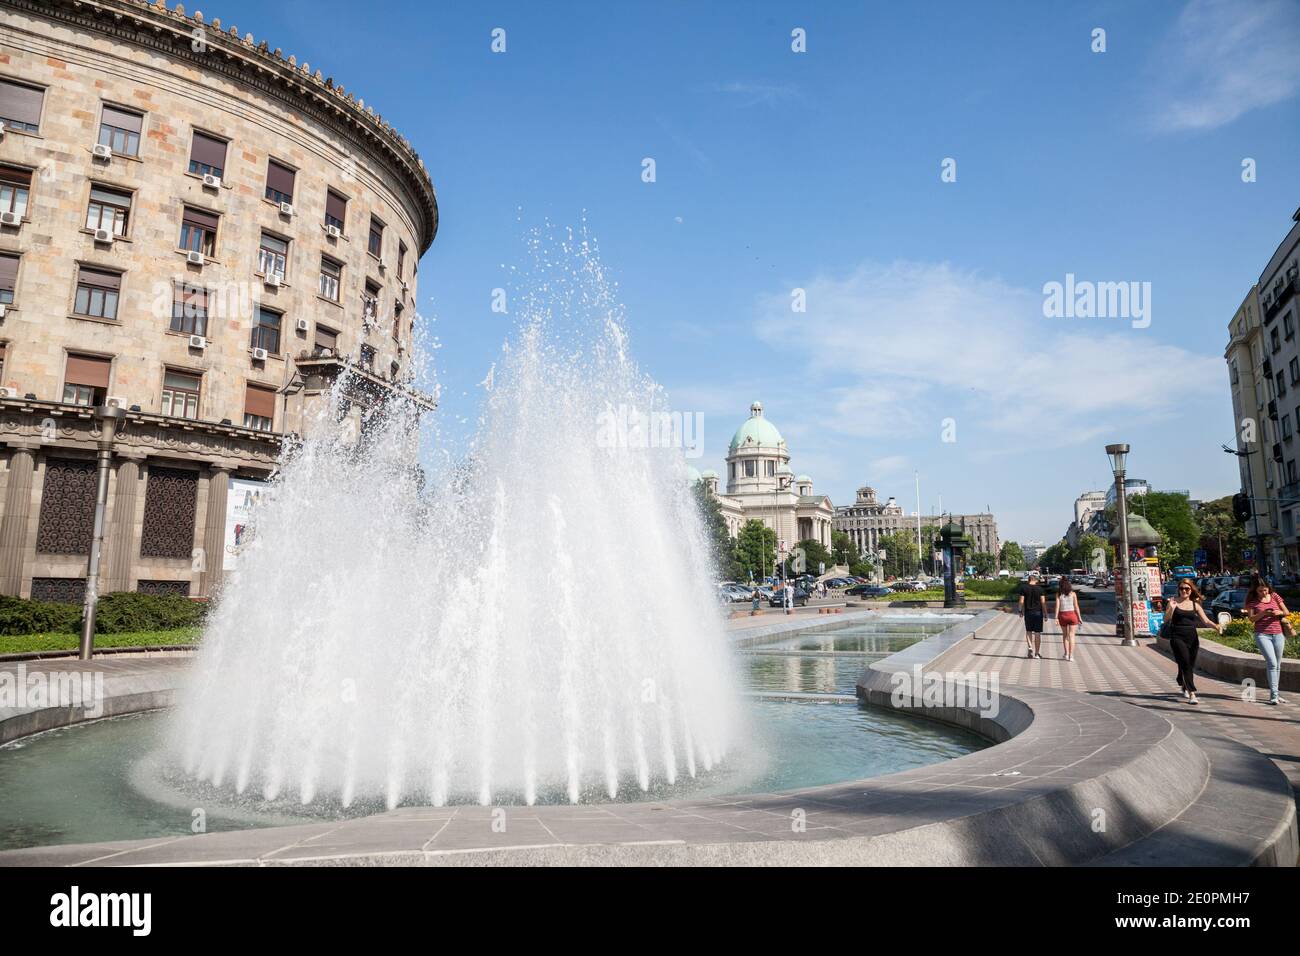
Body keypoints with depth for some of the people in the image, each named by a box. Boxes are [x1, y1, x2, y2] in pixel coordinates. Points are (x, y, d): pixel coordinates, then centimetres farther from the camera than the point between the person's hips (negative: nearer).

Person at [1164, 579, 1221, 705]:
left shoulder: (1195, 605, 9)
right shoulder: (1173, 602, 1)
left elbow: (1206, 621, 2)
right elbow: (1166, 621, -4)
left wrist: (1216, 626, -18)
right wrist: (1171, 609, -20)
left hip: (1192, 638, 3)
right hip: (1177, 638, -3)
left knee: (1190, 666, 8)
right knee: (1185, 664, -14)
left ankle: (1184, 686, 35)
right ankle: (1191, 693, -15)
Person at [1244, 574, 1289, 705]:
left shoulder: (1274, 596, 6)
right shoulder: (1252, 600, -1)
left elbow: (1286, 612, 9)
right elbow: (1251, 619, -5)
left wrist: (1279, 612, -13)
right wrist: (1263, 613, -21)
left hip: (1278, 634, 4)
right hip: (1262, 634, -4)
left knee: (1277, 665, 9)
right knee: (1272, 663, -15)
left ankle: (1275, 693, 19)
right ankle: (1274, 695, -16)